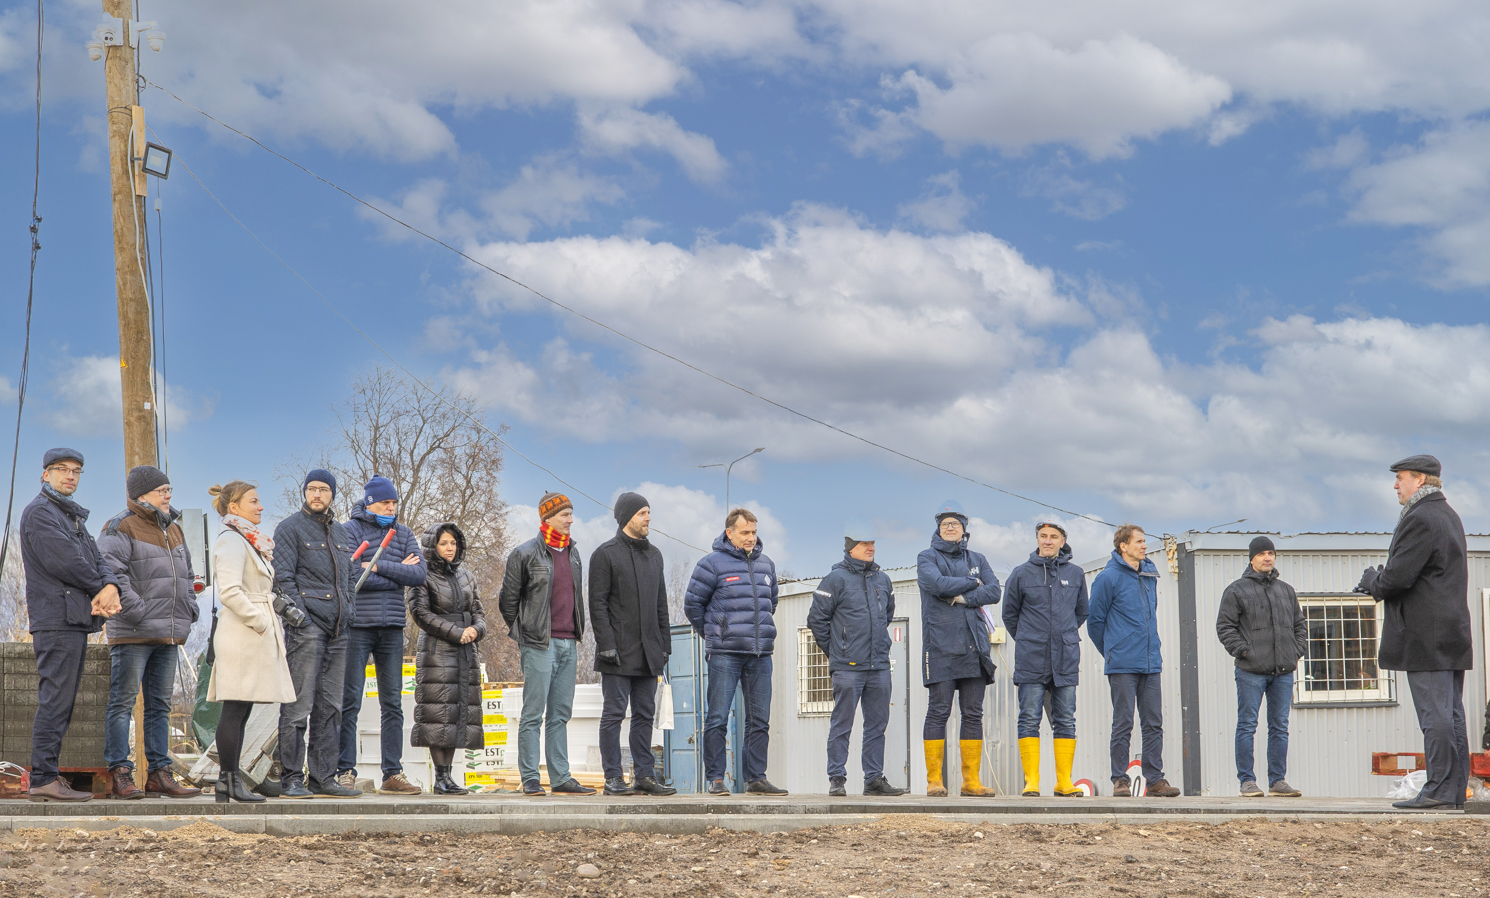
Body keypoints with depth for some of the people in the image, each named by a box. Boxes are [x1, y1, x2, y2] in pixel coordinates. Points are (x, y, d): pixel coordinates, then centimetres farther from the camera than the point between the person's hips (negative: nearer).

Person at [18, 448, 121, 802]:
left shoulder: (74, 516, 25)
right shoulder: (39, 512, -5)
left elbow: (96, 559, 13)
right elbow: (63, 561, -17)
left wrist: (110, 586, -9)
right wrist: (99, 590, -6)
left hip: (77, 620, 10)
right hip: (56, 619, -10)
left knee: (61, 703, 9)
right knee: (55, 700, -11)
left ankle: (46, 776, 12)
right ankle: (43, 778, -10)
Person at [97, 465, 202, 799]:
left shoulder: (173, 530, 19)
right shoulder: (121, 528, -6)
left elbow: (187, 574, 29)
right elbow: (110, 571, -18)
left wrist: (189, 609, 15)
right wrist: (136, 611, -21)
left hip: (168, 634, 8)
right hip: (132, 633, -8)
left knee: (160, 705, 10)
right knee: (123, 703, -5)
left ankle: (159, 773, 15)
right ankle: (119, 775, -4)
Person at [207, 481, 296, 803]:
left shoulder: (250, 541, 21)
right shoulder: (231, 540, -10)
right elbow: (229, 591, -21)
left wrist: (269, 624, 15)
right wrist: (259, 622, -17)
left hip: (254, 635, 10)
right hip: (242, 635, -10)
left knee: (240, 711, 9)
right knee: (235, 709, -8)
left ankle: (230, 781, 10)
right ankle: (228, 780, -5)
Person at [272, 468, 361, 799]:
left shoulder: (340, 532, 21)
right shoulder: (290, 529, 0)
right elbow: (283, 577, -7)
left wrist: (350, 612, 15)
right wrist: (298, 614, -16)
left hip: (337, 629, 7)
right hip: (306, 625, -7)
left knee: (330, 706, 7)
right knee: (298, 706, -8)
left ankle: (323, 777, 11)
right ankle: (291, 778, -5)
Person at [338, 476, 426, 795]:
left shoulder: (403, 533, 13)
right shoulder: (351, 530, -1)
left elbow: (420, 574, 0)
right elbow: (352, 576, -15)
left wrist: (379, 567, -9)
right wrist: (398, 572, -5)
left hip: (392, 627, 5)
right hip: (357, 625, -5)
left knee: (393, 704, 5)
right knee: (349, 702, -3)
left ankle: (393, 774, 9)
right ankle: (346, 772, 3)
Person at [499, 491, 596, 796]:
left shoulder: (573, 553, 15)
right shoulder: (525, 554, -5)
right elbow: (508, 600, 1)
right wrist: (524, 633, 5)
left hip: (568, 644, 7)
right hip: (540, 644, -7)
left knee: (560, 714, 9)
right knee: (534, 714, -5)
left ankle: (561, 778, 12)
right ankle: (530, 779, -2)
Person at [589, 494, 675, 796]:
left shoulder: (654, 554, 17)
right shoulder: (605, 554, -3)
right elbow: (597, 604, -8)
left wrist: (664, 644, 12)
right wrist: (607, 645, -16)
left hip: (649, 654, 6)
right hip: (619, 652, -6)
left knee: (645, 714, 7)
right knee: (614, 714, -4)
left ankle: (644, 776, 10)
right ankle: (613, 778, -1)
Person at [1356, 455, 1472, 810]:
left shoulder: (1419, 519, -15)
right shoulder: (1449, 515, 18)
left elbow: (1397, 576, -20)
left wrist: (1372, 582, 1)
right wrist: (1381, 583, 12)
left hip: (1426, 635, -10)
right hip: (1454, 631, 10)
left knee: (1435, 714, -9)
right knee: (1451, 714, 9)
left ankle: (1439, 790, -8)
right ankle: (1455, 791, 11)